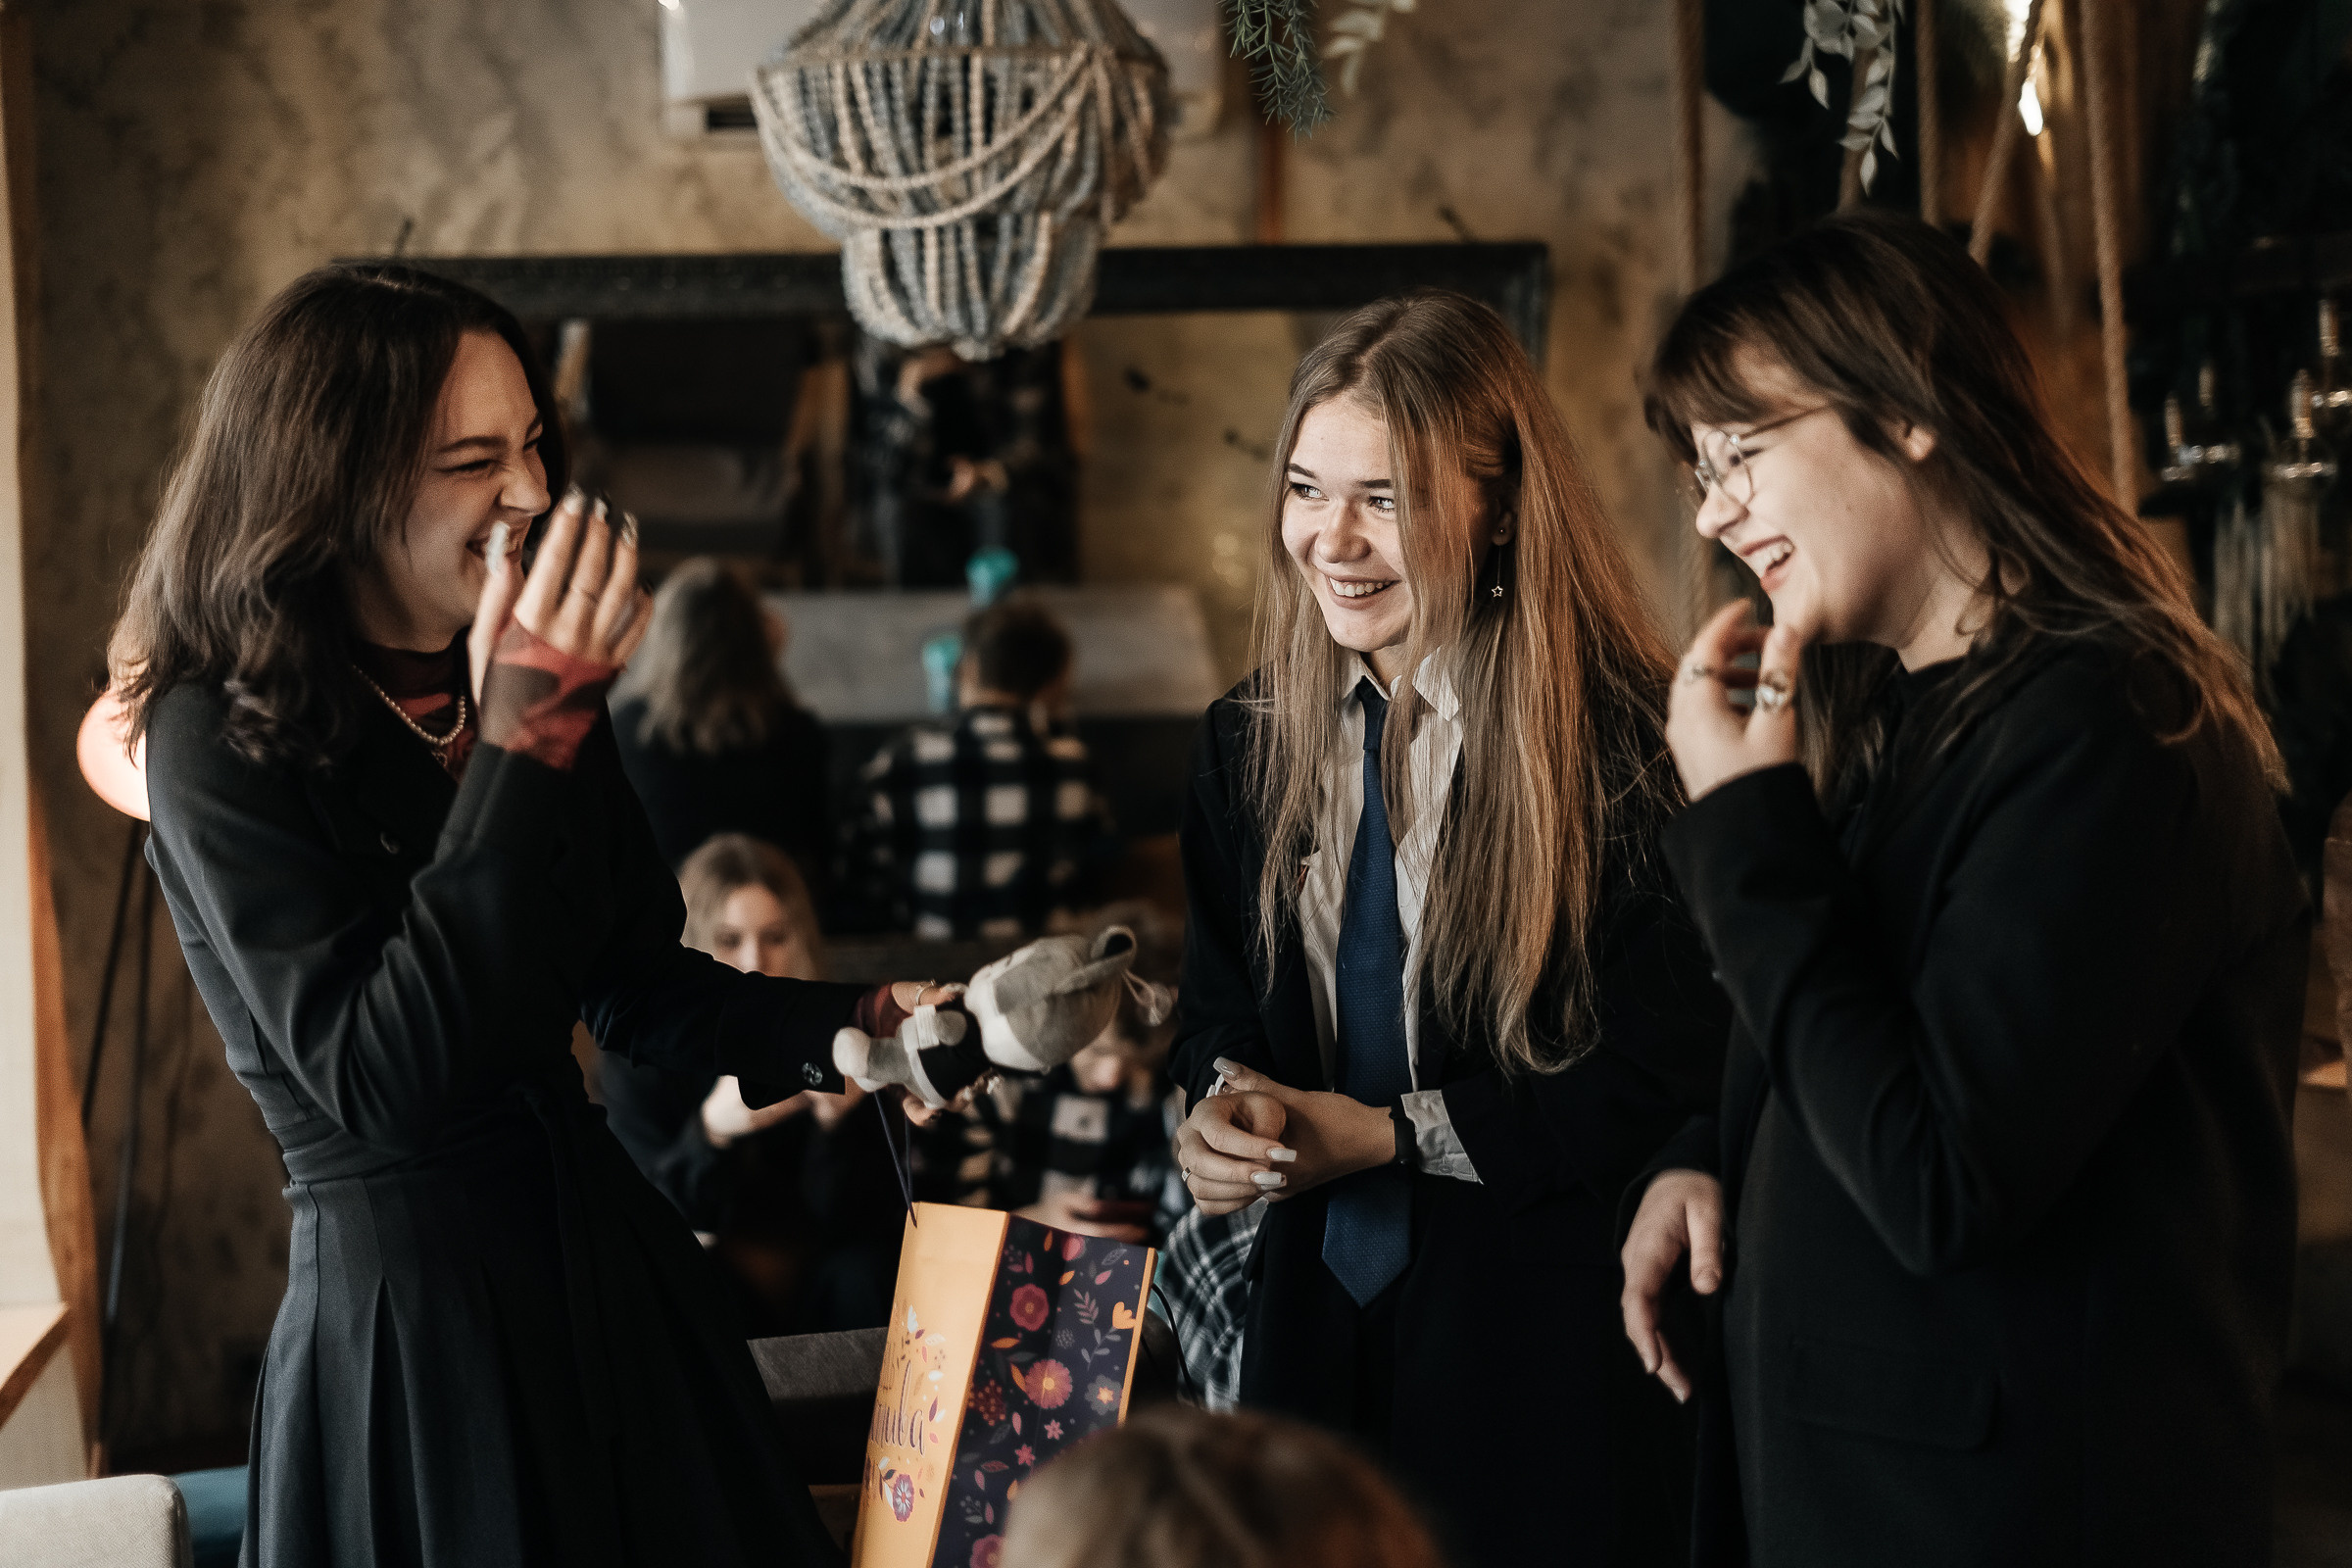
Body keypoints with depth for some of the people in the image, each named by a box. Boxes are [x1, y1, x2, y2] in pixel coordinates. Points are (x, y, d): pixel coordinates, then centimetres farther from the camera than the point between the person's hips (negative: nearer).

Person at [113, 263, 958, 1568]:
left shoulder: (528, 690, 5)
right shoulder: (223, 740, -15)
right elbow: (377, 1083, -25)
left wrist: (855, 1024, -2)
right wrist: (521, 746, -27)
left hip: (610, 1264, 7)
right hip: (404, 1306, -6)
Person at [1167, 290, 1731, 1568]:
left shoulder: (1624, 745, -14)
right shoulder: (1251, 741, 6)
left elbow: (1669, 1072, -13)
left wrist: (1383, 1133, -15)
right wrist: (1223, 1107, -10)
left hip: (1547, 1346, -5)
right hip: (1319, 1309, 5)